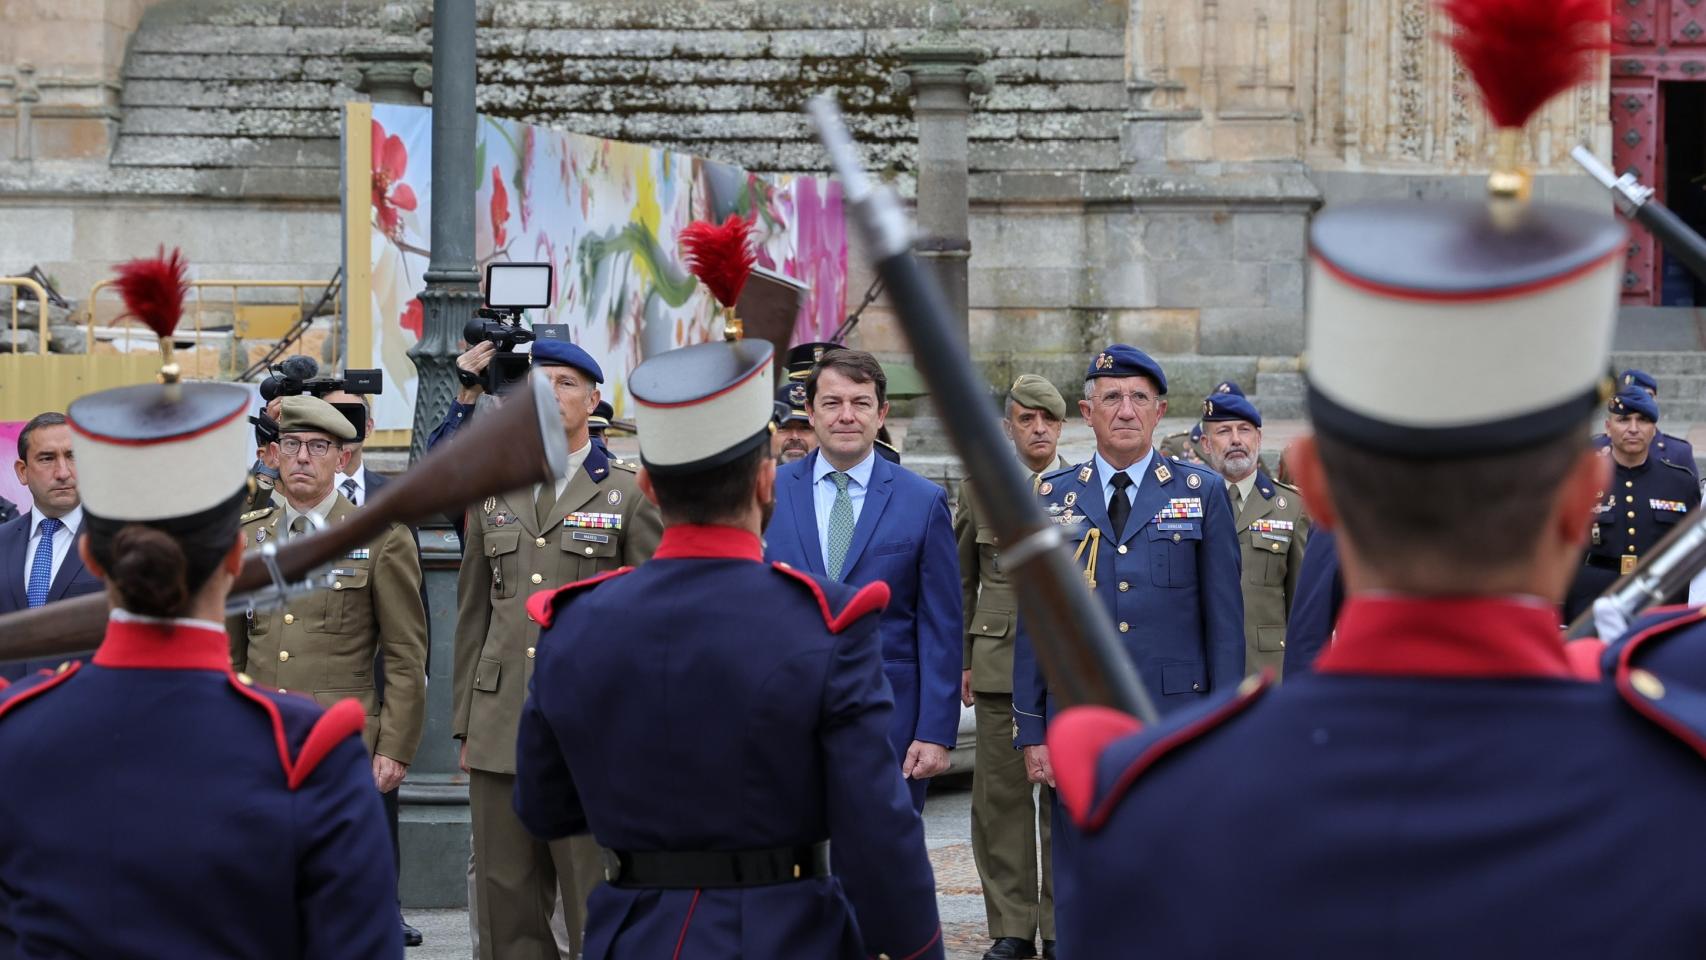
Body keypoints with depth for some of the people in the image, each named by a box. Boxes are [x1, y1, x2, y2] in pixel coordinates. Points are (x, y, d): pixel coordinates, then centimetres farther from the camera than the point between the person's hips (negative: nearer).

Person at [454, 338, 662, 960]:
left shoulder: (628, 496, 2)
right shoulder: (495, 495, 14)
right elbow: (473, 617, 16)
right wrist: (466, 727, 12)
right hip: (500, 731, 4)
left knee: (598, 908, -3)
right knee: (506, 906, 6)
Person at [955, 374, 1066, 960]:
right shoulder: (980, 487, 9)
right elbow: (961, 582, 13)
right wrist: (959, 659, 8)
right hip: (998, 661, 1)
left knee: (1067, 796, 2)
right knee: (1000, 795, 0)